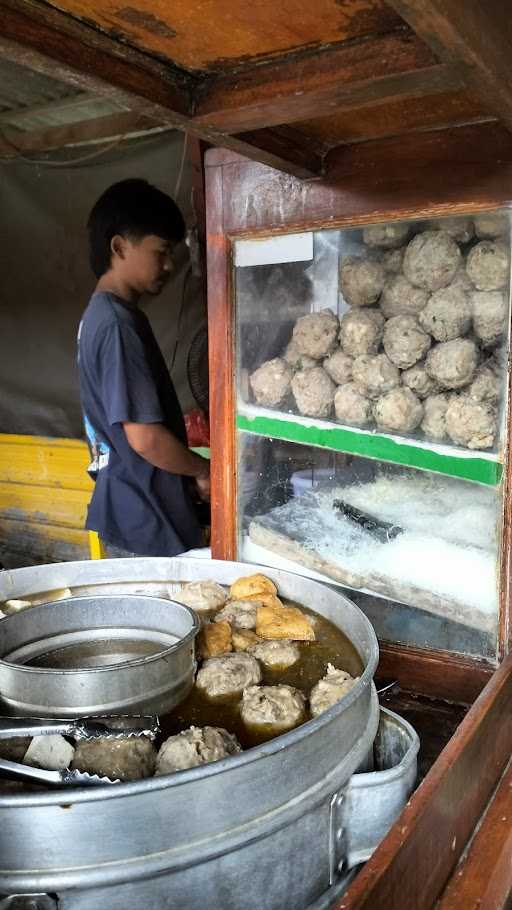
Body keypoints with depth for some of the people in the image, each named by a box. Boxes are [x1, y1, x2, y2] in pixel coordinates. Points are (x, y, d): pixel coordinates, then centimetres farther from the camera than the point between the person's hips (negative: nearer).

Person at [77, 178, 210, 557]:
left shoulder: (105, 314, 10)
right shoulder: (117, 324, -20)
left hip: (132, 511, 9)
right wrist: (204, 471, -7)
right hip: (145, 523, -9)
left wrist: (189, 475, 12)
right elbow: (145, 437, -24)